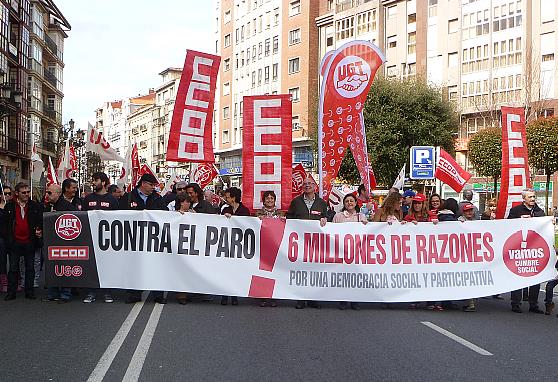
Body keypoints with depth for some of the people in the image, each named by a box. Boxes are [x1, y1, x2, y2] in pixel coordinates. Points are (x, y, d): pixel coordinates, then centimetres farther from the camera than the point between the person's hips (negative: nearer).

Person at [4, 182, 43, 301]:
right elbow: (5, 223, 5)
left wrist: (39, 231, -12)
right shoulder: (9, 206, 3)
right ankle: (11, 292, 11)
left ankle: (29, 292, 13)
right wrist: (7, 238, -4)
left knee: (30, 268, 6)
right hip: (14, 242, 0)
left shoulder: (35, 206, 3)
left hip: (29, 242, 0)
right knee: (13, 268, 5)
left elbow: (41, 222, 5)